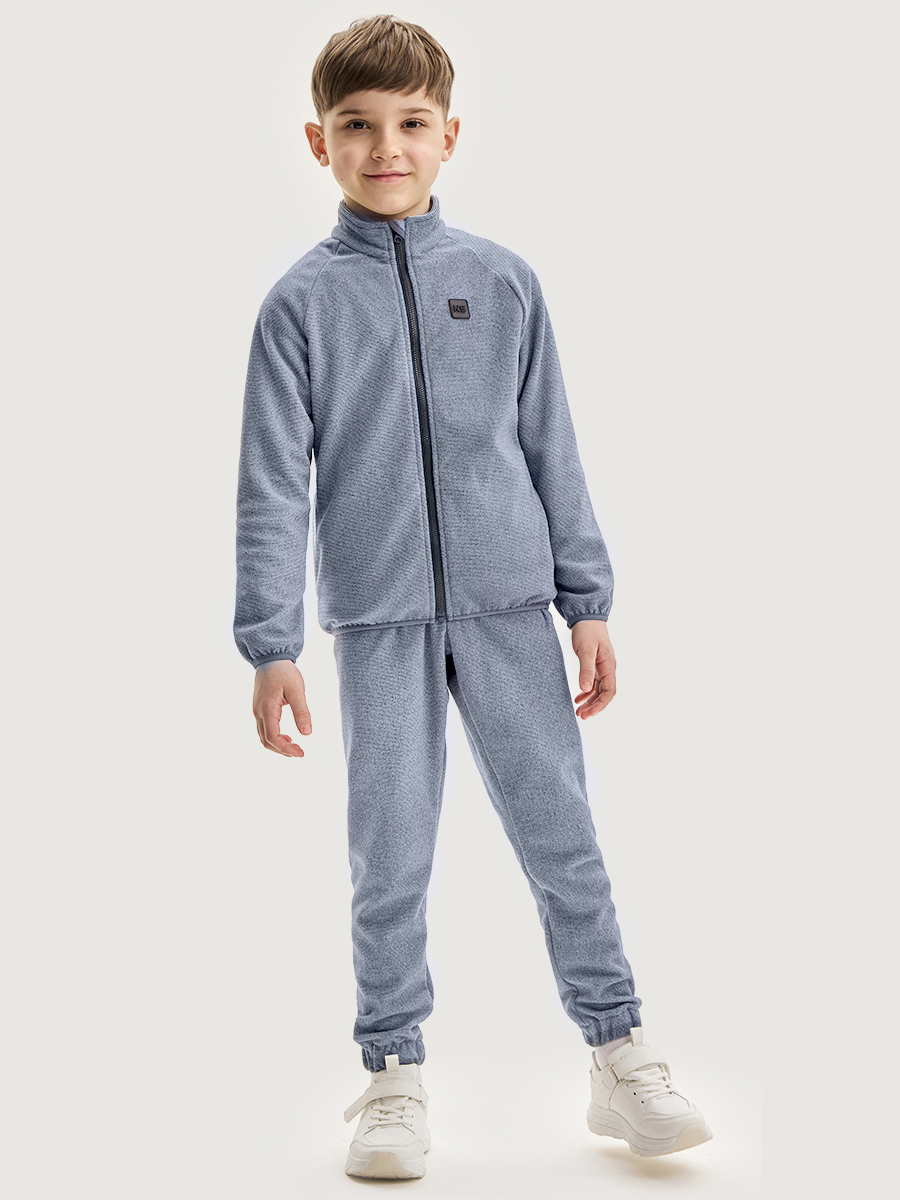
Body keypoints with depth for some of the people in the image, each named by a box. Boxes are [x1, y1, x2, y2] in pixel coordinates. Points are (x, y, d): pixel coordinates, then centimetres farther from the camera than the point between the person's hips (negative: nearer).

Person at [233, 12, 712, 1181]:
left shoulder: (502, 280, 6)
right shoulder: (303, 300, 1)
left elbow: (553, 450, 8)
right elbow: (273, 484, -1)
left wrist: (590, 604, 5)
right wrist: (271, 645, -7)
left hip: (510, 604, 1)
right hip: (380, 619, -1)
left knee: (563, 835, 5)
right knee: (390, 861, 5)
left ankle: (620, 1055, 18)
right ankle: (394, 1075, 21)